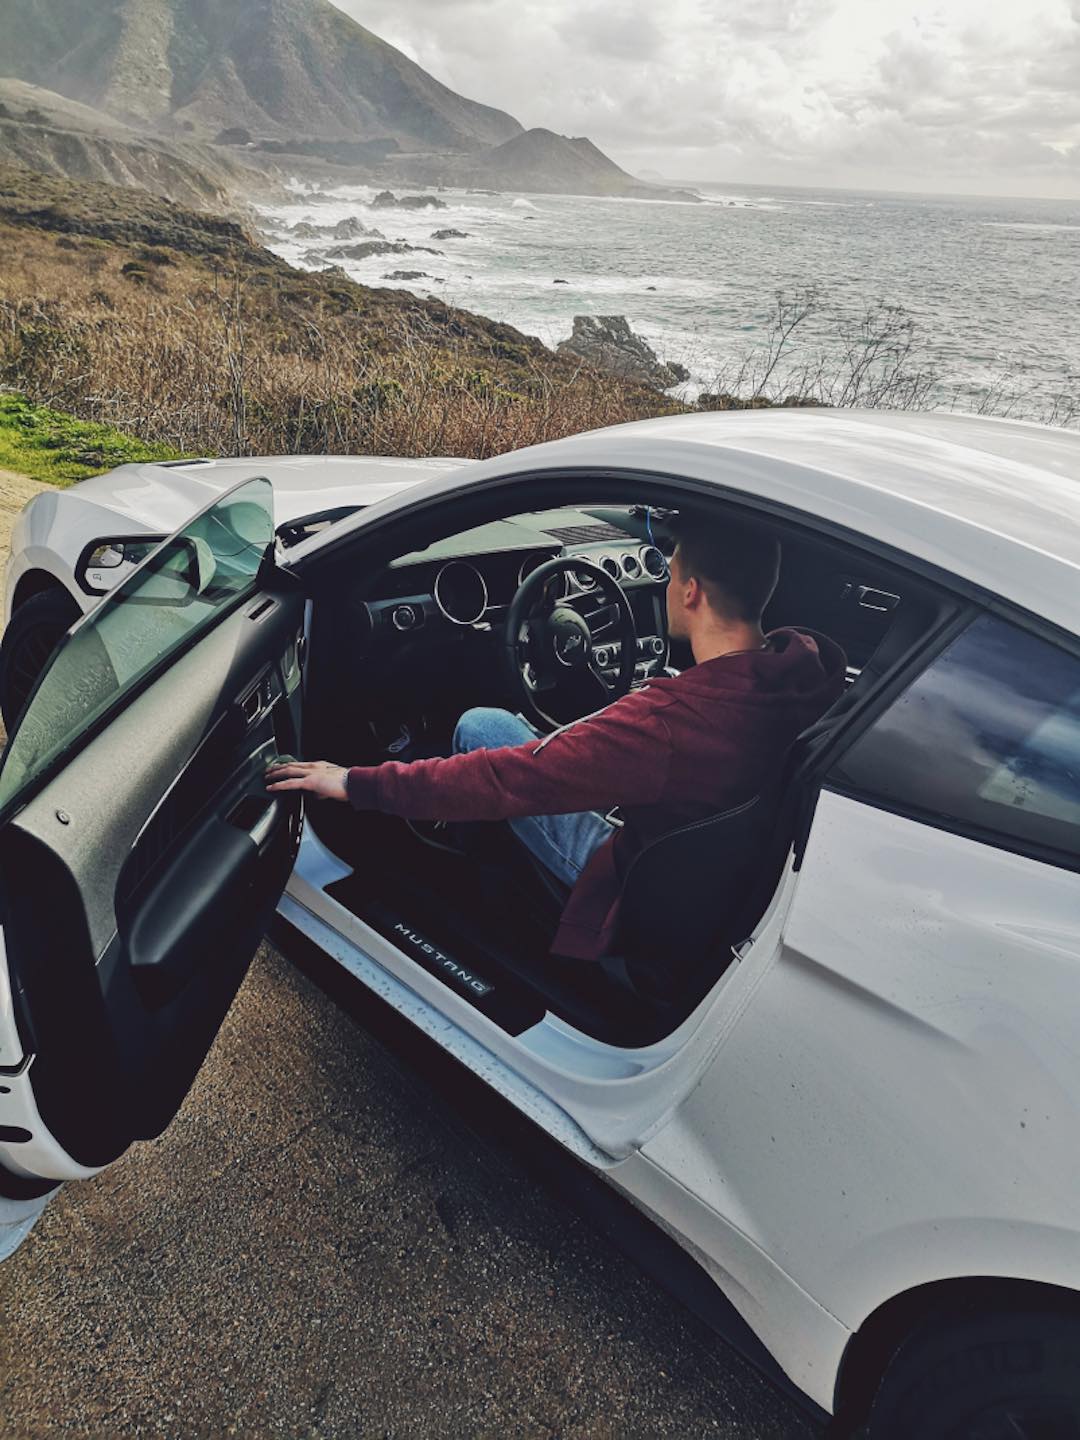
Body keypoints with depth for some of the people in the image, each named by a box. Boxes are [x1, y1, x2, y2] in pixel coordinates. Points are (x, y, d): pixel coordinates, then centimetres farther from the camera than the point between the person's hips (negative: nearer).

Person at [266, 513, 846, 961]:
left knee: (479, 726, -2)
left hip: (633, 886, -7)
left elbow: (506, 780, -33)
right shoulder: (808, 665, -17)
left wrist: (358, 783, -23)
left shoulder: (668, 721, -39)